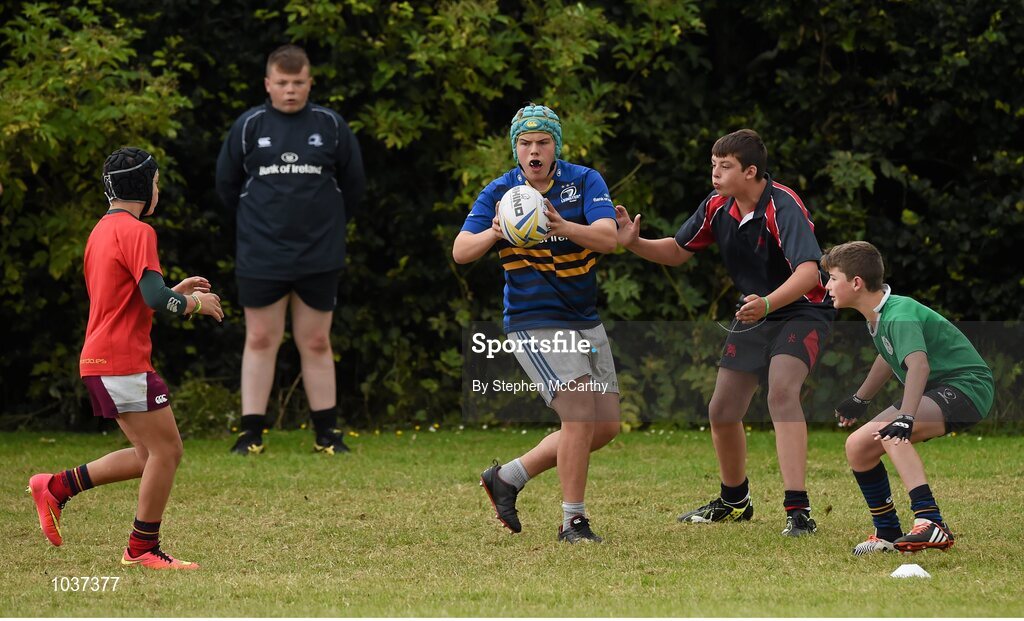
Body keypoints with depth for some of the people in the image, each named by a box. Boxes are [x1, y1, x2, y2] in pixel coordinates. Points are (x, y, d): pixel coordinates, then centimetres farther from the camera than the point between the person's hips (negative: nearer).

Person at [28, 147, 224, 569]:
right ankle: (143, 549, 0)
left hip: (100, 360, 10)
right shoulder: (136, 232, -12)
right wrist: (196, 304, -5)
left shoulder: (101, 230, 18)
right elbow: (155, 299, -22)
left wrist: (175, 293, 22)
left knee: (149, 456, 13)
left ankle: (56, 487, 13)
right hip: (123, 362, -10)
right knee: (167, 450, -4)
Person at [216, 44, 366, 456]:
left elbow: (354, 185, 12)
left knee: (316, 343, 6)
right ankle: (251, 432, 6)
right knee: (260, 341, 2)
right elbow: (227, 184, 12)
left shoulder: (331, 126, 1)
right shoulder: (249, 126, 1)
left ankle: (326, 432, 12)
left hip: (319, 256, 0)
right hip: (261, 256, 0)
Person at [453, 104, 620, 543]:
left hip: (585, 321, 5)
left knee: (606, 425, 7)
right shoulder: (500, 193, -4)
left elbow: (608, 238, -18)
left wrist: (563, 226, -38)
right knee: (580, 411, -20)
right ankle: (573, 521, -11)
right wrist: (494, 234, -33)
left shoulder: (584, 182, -2)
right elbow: (461, 251, -12)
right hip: (534, 322, -5)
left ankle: (508, 477, 20)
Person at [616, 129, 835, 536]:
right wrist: (634, 243, -9)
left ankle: (798, 511, -34)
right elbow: (679, 252, 10)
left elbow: (808, 271, -39)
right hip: (754, 316, 8)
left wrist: (767, 304, -55)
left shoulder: (783, 208, -27)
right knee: (722, 411, 8)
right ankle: (735, 501, 35)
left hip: (801, 311, -8)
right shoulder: (717, 207, -5)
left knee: (782, 392, -31)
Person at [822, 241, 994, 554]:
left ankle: (930, 523, -41)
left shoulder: (900, 316, -24)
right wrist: (860, 399, 40)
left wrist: (905, 417, -53)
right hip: (932, 395, 10)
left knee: (890, 432, -34)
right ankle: (887, 534, 17)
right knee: (858, 446, 3)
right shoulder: (878, 316, 7)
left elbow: (918, 365, -40)